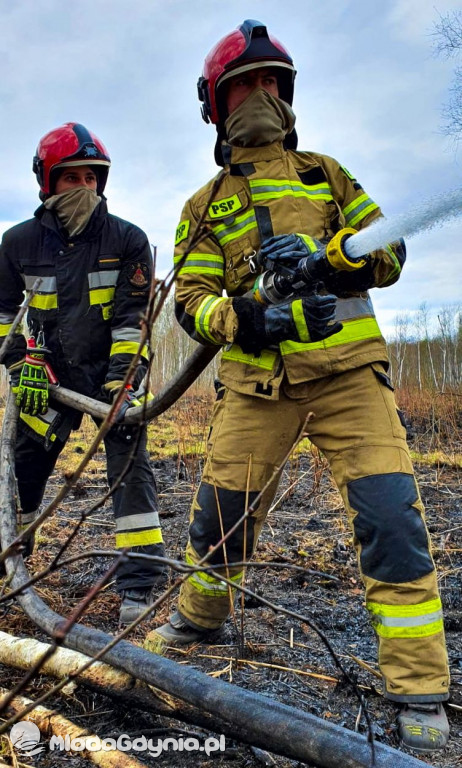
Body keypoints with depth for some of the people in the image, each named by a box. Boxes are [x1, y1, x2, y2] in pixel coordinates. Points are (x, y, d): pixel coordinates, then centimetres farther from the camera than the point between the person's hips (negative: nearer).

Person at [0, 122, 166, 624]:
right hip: (50, 372, 2)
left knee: (129, 461, -11)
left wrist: (121, 380, -19)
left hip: (115, 369, -2)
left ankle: (139, 586, -7)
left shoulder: (127, 239, -8)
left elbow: (134, 316, -11)